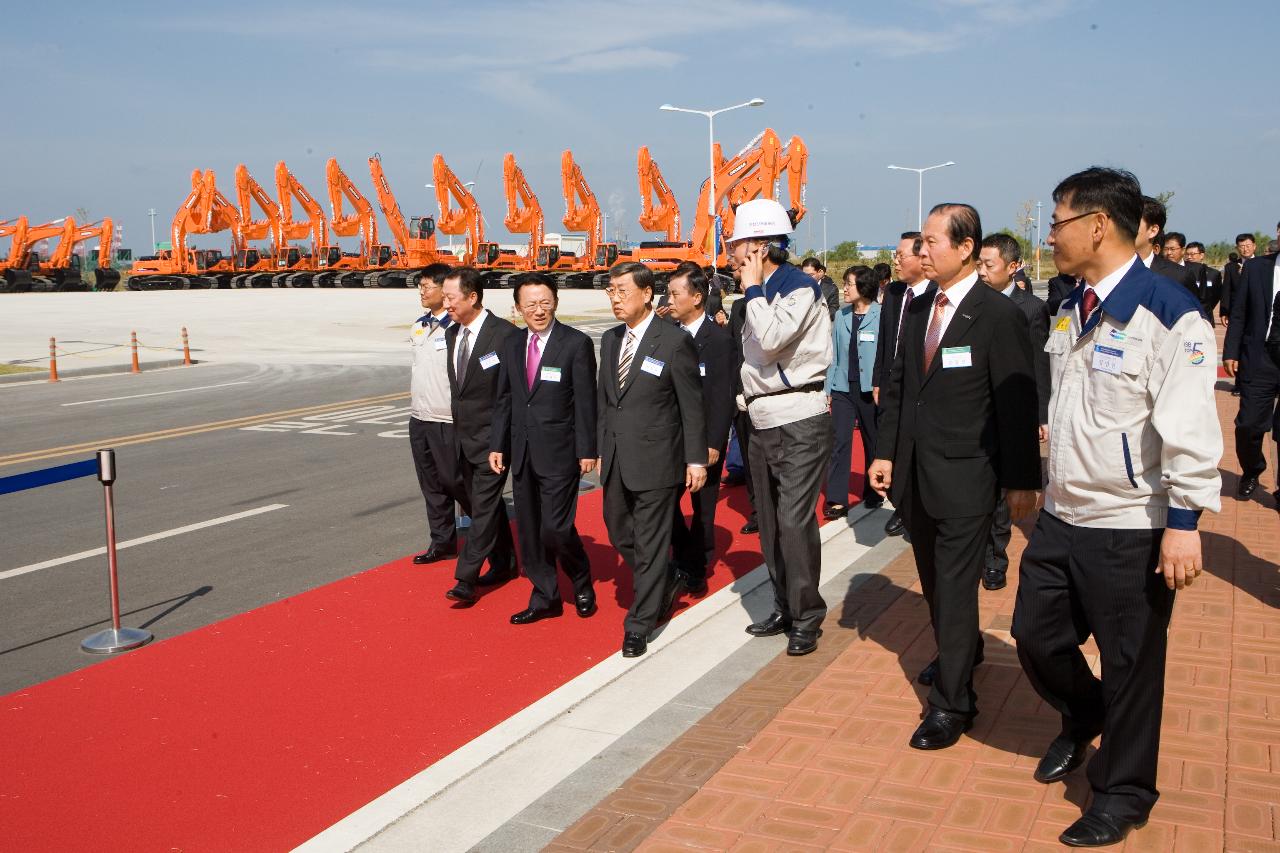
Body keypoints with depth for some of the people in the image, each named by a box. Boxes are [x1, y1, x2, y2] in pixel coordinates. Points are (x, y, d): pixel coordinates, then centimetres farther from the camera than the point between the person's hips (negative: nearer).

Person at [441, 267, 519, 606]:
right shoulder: (452, 333, 9)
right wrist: (457, 428, 15)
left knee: (484, 506, -7)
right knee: (485, 504, 16)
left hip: (493, 436, -8)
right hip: (463, 435, 8)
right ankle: (504, 565, 29)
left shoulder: (504, 334, -15)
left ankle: (466, 579, -7)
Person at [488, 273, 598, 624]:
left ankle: (582, 584, 21)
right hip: (522, 451, 6)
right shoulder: (511, 345, 8)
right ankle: (545, 598, 24)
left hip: (559, 451, -6)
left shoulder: (577, 344, -9)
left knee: (556, 527, -7)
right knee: (529, 530, 10)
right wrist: (497, 445, 8)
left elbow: (586, 402, -9)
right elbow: (503, 400, 12)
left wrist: (587, 450, -10)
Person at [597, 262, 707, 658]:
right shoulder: (610, 340, 9)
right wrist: (601, 449, 14)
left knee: (650, 543, 1)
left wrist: (696, 459, -9)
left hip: (654, 458, -7)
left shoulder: (675, 341, -10)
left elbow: (691, 405, -8)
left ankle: (638, 626, 12)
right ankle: (665, 585, 39)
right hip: (616, 459, 7)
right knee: (619, 532, 15)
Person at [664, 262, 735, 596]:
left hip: (705, 439, -4)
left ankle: (696, 568, 24)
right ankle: (684, 555, 23)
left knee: (702, 506, 8)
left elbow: (723, 397, -13)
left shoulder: (718, 338, -12)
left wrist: (714, 444, -15)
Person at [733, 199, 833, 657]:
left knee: (795, 521, -10)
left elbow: (772, 338, -27)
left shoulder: (801, 288, -12)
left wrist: (753, 287, -16)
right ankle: (785, 608, 26)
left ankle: (807, 618, 4)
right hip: (763, 421, 9)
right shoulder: (759, 293, 14)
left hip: (799, 422, -9)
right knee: (769, 522, 13)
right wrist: (746, 396, 13)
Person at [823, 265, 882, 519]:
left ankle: (873, 494, 26)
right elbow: (834, 354, 8)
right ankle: (837, 500, -3)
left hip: (870, 390, -3)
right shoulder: (841, 316, 5)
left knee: (873, 442, 11)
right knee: (839, 442, -4)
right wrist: (827, 389, 7)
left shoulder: (881, 315, -9)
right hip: (843, 388, 3)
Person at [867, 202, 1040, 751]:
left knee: (955, 587, -1)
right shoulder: (918, 309, 7)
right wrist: (885, 452, 8)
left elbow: (1018, 404, -12)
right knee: (934, 578, 20)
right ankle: (961, 651, 43)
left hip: (964, 478, -7)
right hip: (914, 474, 7)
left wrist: (1022, 480, -10)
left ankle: (951, 703, 10)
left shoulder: (998, 316, -13)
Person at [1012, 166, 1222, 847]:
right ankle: (1082, 720, 47)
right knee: (1036, 637, 16)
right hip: (1061, 517, 7)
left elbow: (1189, 428, -19)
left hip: (1130, 530, -7)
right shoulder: (1069, 313, 8)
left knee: (1130, 663, 8)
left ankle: (1122, 795, 28)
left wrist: (1184, 521, -20)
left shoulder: (1166, 313, -17)